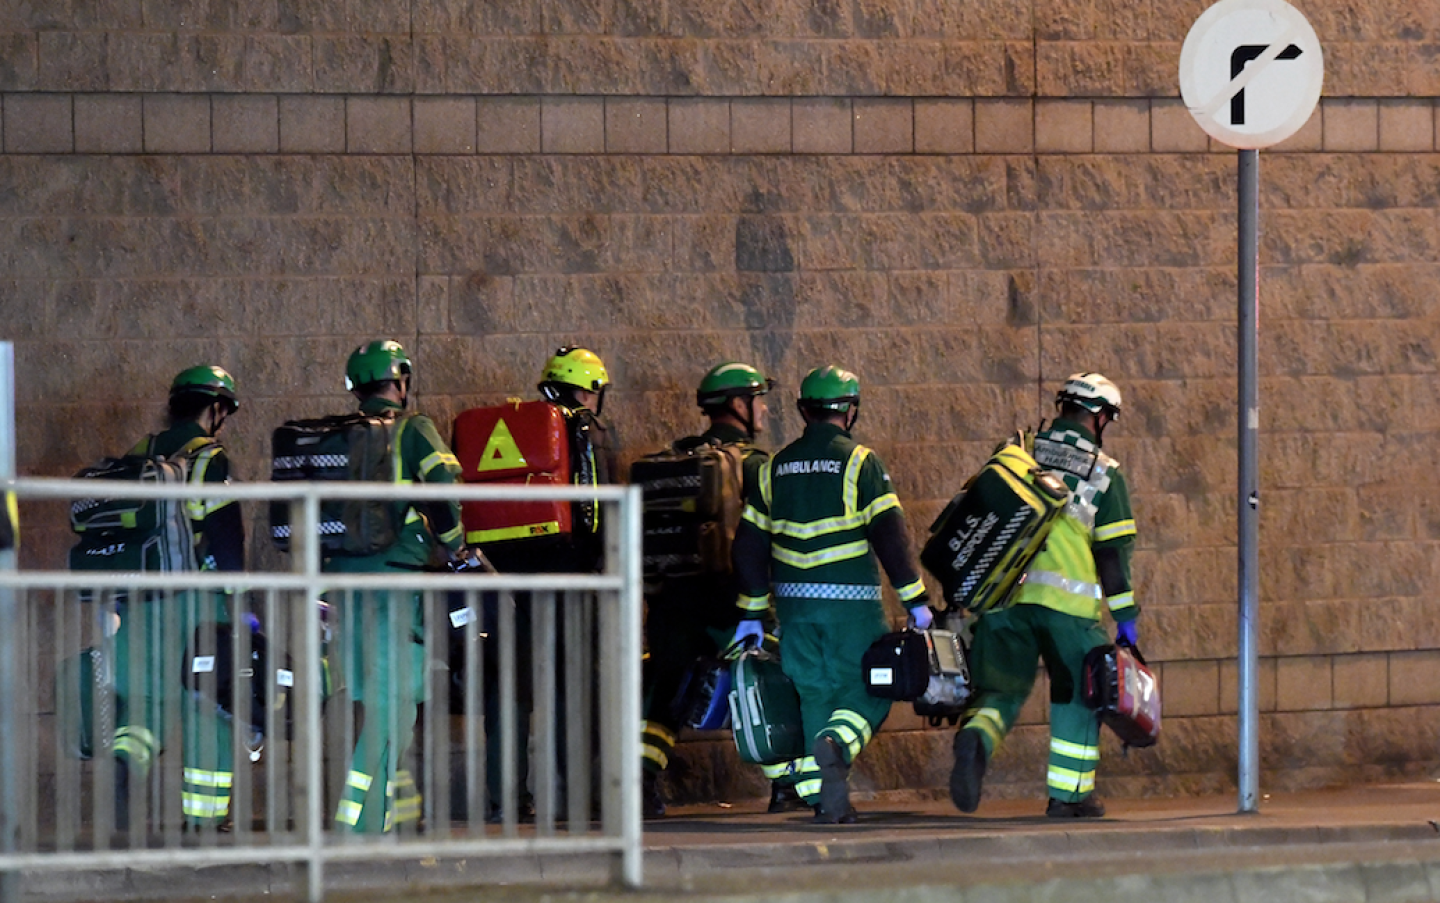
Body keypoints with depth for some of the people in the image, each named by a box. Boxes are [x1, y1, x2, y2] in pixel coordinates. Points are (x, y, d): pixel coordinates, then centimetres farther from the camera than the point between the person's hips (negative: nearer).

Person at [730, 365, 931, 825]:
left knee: (810, 691, 11)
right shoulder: (859, 461, -5)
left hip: (794, 600, 4)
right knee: (866, 689, 3)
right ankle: (837, 745, -27)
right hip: (850, 600, -4)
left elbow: (749, 543, 12)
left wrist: (751, 614, 17)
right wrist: (915, 599, -6)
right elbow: (889, 533, -10)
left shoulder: (776, 467, 10)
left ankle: (822, 799, 5)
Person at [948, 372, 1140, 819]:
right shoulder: (1105, 473, 4)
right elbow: (1113, 552, 1)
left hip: (1005, 593, 3)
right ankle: (1069, 793, 16)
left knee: (1003, 688, 8)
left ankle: (976, 738, -24)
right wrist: (1125, 617, 8)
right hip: (1068, 598, -3)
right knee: (1076, 695, 14)